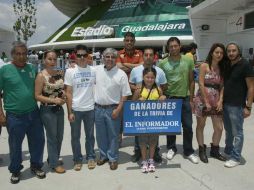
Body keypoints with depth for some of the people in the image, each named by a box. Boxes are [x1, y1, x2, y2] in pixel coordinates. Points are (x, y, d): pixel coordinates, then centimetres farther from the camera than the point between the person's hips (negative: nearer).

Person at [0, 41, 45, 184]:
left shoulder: (32, 68, 4)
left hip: (34, 113, 4)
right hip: (15, 116, -3)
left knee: (38, 141, 13)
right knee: (15, 145, 12)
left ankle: (36, 166, 35)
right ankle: (15, 171, 33)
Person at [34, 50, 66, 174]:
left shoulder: (60, 74, 3)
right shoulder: (41, 76, -13)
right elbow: (37, 96, -14)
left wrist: (64, 96, -1)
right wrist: (54, 100, -21)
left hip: (59, 109, 6)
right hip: (47, 110, -6)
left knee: (59, 136, 15)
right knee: (52, 137, 5)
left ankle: (53, 158, 36)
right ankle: (54, 163, 21)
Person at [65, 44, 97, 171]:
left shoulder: (93, 70, 0)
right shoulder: (70, 71, -4)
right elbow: (68, 93, -5)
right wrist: (70, 112, -9)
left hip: (90, 108, 2)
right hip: (75, 109, -1)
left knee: (90, 135, 14)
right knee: (75, 136, 10)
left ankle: (91, 157, 30)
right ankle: (77, 160, 25)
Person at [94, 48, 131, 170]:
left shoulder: (121, 74, -8)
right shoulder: (97, 70, 2)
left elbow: (125, 95, -7)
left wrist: (118, 110, -13)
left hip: (112, 109, -3)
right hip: (98, 108, 4)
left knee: (113, 135, 6)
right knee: (101, 134, 16)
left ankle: (113, 158, 22)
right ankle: (103, 155, 33)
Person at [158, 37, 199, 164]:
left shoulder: (188, 61, -2)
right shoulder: (163, 63, -3)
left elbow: (191, 81, 3)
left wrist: (191, 99, 1)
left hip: (185, 98, 0)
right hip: (169, 98, 0)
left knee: (188, 126, 5)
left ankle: (188, 151, 21)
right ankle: (171, 148, 30)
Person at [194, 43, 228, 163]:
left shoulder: (222, 68, 10)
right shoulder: (204, 66, -6)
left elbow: (222, 86, 7)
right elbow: (201, 84, -11)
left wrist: (220, 101, -5)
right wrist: (206, 102, -13)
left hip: (216, 101, 5)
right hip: (202, 99, -4)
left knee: (219, 128, 4)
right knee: (200, 126, 7)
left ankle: (215, 150, 24)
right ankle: (202, 150, 22)